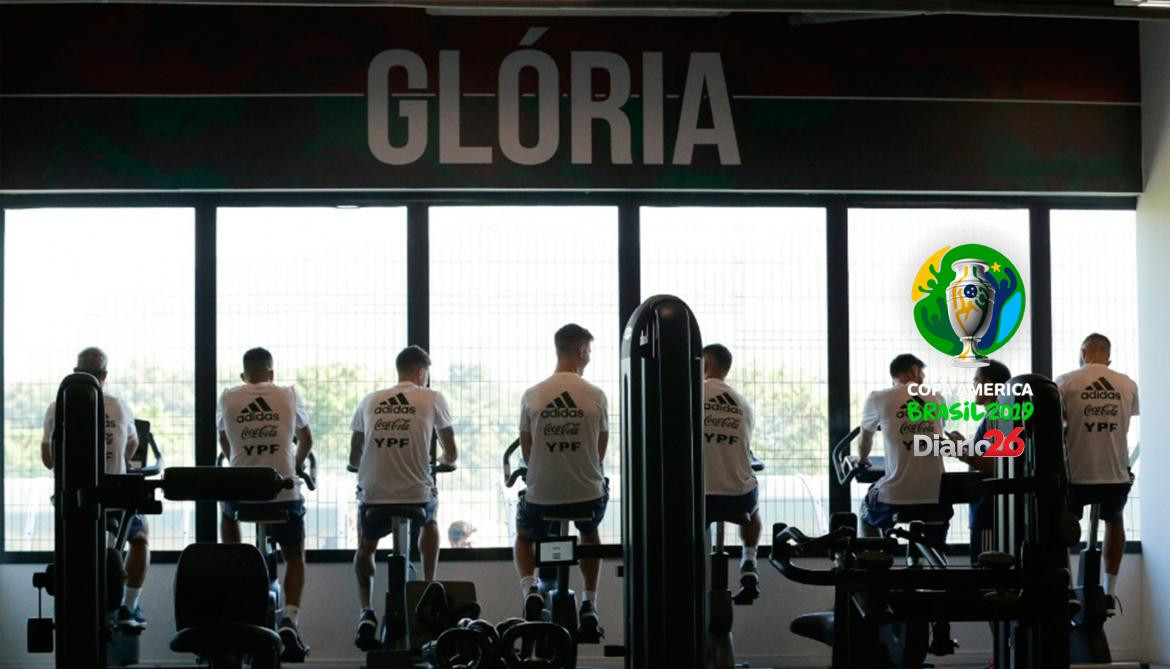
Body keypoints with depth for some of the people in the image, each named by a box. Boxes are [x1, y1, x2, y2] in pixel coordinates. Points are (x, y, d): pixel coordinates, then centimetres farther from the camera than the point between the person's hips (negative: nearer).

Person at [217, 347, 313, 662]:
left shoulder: (228, 398, 4)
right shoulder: (288, 395, 3)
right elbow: (306, 440, 18)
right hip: (284, 492, -1)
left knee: (227, 510, 37)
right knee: (295, 558, 15)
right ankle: (290, 619, -7)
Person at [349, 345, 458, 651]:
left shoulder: (369, 401, 11)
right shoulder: (432, 399, 4)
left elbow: (354, 458, 16)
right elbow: (451, 454, 12)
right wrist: (442, 461, 37)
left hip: (373, 496, 1)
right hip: (416, 495, -1)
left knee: (365, 549, 31)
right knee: (430, 519, 37)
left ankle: (366, 612, 11)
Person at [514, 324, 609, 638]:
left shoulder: (532, 395, -5)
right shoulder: (596, 396, -6)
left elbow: (526, 449, 6)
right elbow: (601, 449, 8)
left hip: (541, 495, 0)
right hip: (587, 494, 0)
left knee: (524, 536, 30)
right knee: (590, 534, 34)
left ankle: (530, 588, 1)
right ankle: (590, 605, 24)